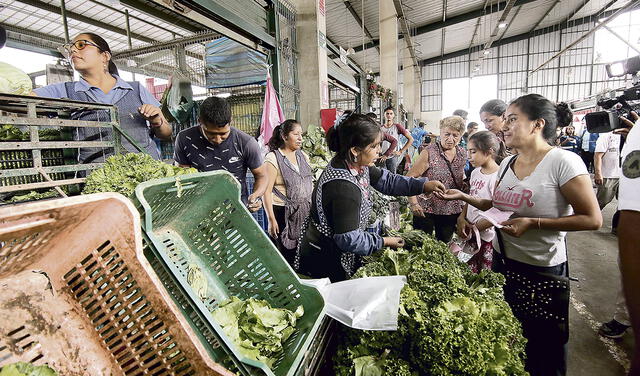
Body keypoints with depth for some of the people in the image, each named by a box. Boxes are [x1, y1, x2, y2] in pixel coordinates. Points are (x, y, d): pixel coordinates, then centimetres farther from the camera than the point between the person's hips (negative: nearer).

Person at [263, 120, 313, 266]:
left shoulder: (303, 156, 10)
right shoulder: (273, 158, -10)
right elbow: (267, 191, -12)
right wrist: (271, 220, -15)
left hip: (305, 212, 6)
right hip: (283, 213, -5)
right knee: (286, 255, 4)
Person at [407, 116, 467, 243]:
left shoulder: (462, 154, 4)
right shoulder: (429, 153, -13)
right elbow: (409, 178, -16)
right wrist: (413, 203, -23)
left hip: (452, 211, 5)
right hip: (426, 209, -5)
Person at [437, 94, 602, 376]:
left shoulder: (563, 161, -16)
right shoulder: (507, 163, 4)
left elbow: (592, 219, -15)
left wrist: (533, 223, -25)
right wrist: (463, 196, 1)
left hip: (542, 268, -6)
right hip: (502, 259, 6)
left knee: (542, 347, 12)